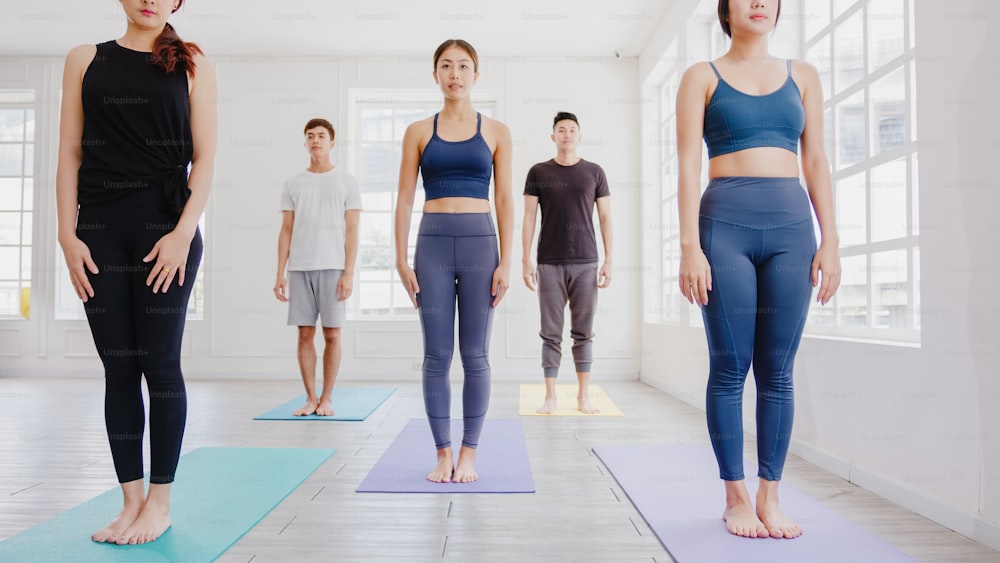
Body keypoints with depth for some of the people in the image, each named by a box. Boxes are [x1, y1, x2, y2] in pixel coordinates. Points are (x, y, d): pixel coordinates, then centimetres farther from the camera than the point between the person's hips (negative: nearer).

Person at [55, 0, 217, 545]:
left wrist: (183, 233, -11)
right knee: (118, 368, 5)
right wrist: (67, 235, -1)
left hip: (165, 227, -2)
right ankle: (131, 500, 15)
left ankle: (159, 501, 11)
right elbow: (69, 155, 9)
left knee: (159, 364, -1)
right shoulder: (85, 59, 13)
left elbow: (204, 157, -1)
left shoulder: (192, 65, 7)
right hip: (99, 229, 3)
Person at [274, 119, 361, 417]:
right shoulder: (292, 183, 12)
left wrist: (348, 273, -8)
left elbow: (351, 231, 0)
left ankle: (327, 398, 11)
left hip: (333, 268, -2)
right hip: (299, 268, 2)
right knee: (305, 334, 4)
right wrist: (280, 274, 3)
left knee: (331, 334, 0)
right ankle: (311, 398, 13)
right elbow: (286, 231, 10)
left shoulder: (347, 182, 5)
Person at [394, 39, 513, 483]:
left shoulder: (496, 132, 8)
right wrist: (402, 260, -2)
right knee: (437, 356, 2)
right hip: (433, 244, 1)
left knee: (475, 355, 2)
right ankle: (443, 453, 14)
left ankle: (468, 454, 14)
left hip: (480, 243, 0)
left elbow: (504, 200, 4)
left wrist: (506, 262, -3)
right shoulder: (418, 132, 9)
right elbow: (405, 199, 6)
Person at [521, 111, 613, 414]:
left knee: (583, 332, 4)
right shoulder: (538, 172, 6)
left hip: (585, 263, 1)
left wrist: (609, 261, 0)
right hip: (549, 263, 0)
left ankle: (583, 395, 14)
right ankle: (550, 396, 9)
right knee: (551, 333, 2)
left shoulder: (594, 172, 8)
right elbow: (529, 217, 3)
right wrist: (526, 260, -4)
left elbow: (606, 218, 8)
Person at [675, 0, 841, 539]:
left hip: (792, 224, 3)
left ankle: (770, 497, 14)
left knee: (778, 370, 3)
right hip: (725, 224, -2)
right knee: (730, 368, 0)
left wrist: (829, 240, 3)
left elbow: (816, 162, 13)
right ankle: (736, 496, 12)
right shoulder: (702, 77, 8)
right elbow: (688, 165, 0)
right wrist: (689, 246, -10)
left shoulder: (802, 75, 16)